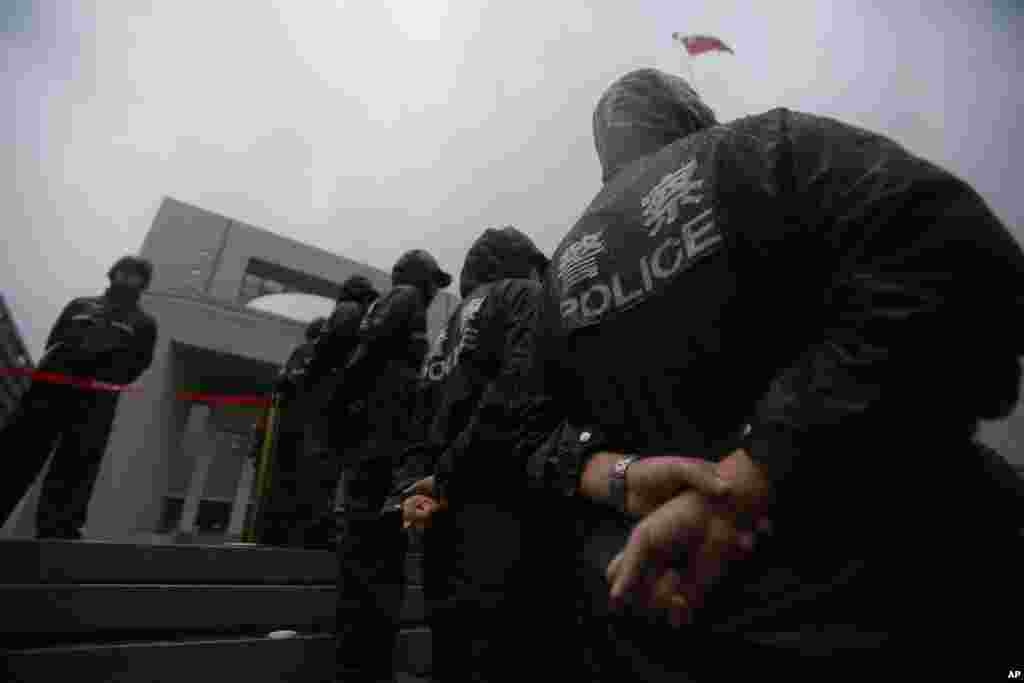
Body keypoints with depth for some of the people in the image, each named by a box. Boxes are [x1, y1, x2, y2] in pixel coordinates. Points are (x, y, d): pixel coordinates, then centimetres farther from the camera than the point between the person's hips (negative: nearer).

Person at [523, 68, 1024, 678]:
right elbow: (959, 268, -21)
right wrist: (739, 487, -23)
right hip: (870, 603, -4)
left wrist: (621, 476, -13)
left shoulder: (563, 271, 8)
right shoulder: (768, 146, -6)